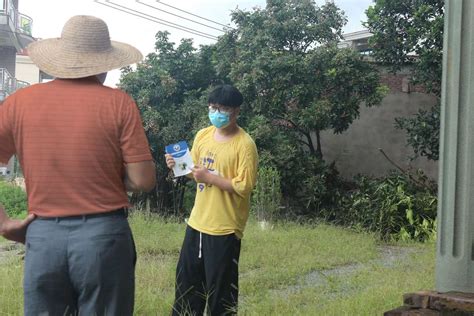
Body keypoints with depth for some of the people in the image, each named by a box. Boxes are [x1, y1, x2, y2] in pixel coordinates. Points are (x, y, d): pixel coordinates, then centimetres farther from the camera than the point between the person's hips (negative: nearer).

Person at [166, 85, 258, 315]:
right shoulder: (202, 135, 5)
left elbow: (245, 186, -19)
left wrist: (209, 177, -21)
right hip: (197, 222, 7)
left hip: (225, 228, -7)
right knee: (187, 281, 17)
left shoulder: (245, 144, -15)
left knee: (219, 288, 4)